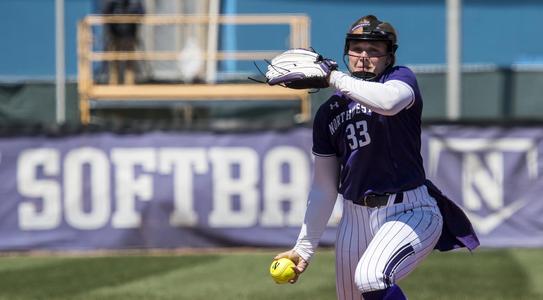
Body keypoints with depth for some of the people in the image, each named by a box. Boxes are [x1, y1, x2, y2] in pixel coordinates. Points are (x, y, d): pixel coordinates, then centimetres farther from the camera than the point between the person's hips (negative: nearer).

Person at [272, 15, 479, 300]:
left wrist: (333, 77, -20)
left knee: (369, 277, -32)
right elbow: (323, 189, 15)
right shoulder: (328, 112, 11)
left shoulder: (401, 79, -2)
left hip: (409, 212, -6)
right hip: (355, 219, 6)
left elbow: (389, 102, -30)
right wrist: (304, 248, 11)